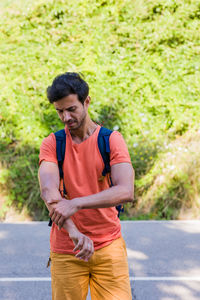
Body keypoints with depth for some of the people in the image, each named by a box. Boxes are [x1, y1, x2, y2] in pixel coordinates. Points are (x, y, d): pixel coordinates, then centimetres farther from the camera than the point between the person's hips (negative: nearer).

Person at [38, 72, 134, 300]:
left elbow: (126, 192, -17)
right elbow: (48, 191, -15)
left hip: (109, 246, -1)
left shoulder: (112, 140, -1)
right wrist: (73, 231, -31)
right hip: (65, 250, 1)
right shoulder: (51, 144, 2)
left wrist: (76, 204, -28)